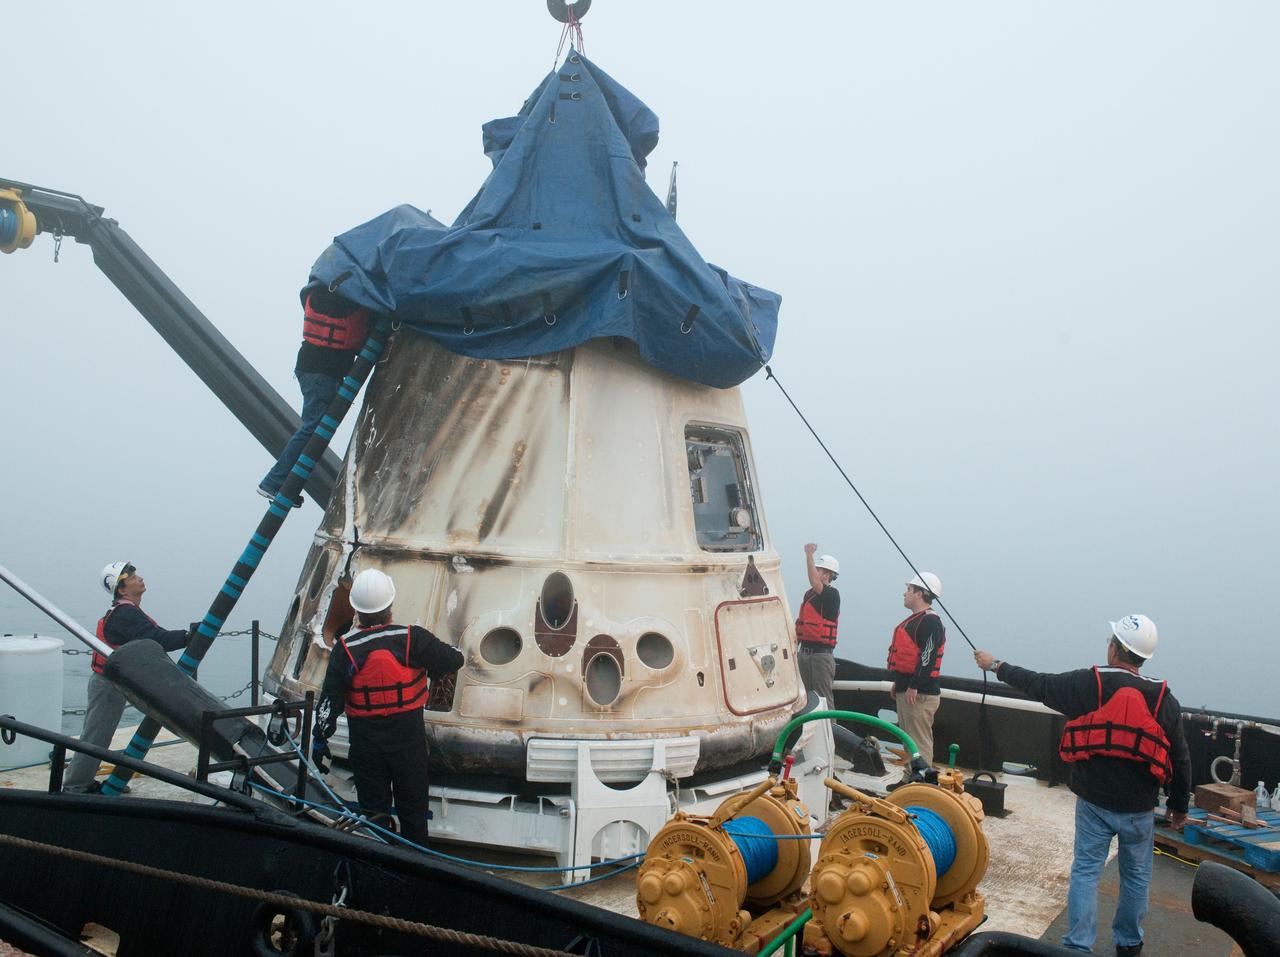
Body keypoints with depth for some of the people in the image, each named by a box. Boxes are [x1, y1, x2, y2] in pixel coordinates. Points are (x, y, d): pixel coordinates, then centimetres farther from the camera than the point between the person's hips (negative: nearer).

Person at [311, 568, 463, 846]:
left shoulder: (345, 649, -13)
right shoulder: (412, 638, -15)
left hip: (366, 740, 0)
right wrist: (435, 671, 13)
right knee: (413, 803, 17)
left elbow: (330, 699, -10)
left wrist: (321, 738, 0)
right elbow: (454, 659, -9)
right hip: (408, 735, 0)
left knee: (373, 805, 16)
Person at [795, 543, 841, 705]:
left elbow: (814, 582, -31)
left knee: (823, 698, -6)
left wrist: (809, 554, -30)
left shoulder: (832, 594, -11)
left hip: (822, 654, -8)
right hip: (804, 653, 8)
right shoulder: (809, 594, 15)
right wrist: (795, 647, 18)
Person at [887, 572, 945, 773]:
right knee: (909, 739, 17)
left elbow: (928, 658, -23)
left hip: (920, 694, -11)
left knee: (920, 742, -9)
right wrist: (898, 682, 22)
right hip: (906, 690, 11)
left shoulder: (930, 622, -15)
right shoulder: (914, 619, 18)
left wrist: (914, 687, -24)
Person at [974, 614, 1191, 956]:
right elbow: (1180, 759, 2)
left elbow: (1037, 685, 2)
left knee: (1085, 870, 8)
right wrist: (1179, 805, 15)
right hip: (1139, 807, 1)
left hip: (1093, 802, -1)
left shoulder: (1087, 684, -10)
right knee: (1136, 875, 17)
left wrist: (997, 666, 16)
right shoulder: (1164, 699, -5)